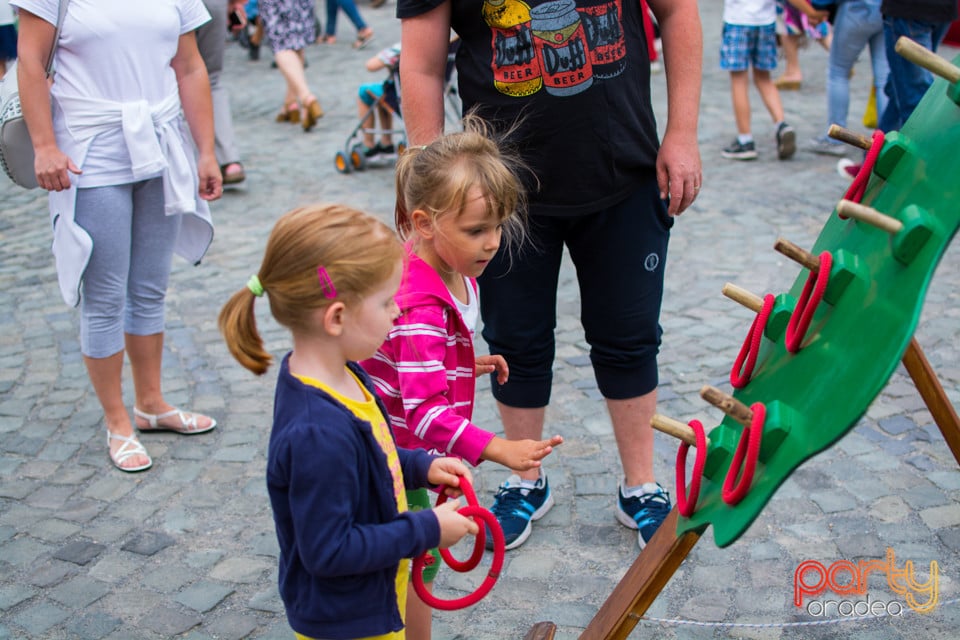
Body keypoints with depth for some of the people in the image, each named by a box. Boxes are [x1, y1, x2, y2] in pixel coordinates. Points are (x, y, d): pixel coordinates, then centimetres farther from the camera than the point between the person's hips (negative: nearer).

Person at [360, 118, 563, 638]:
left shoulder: (453, 273, -1)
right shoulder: (420, 310, -34)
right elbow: (425, 411, -38)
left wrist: (467, 364, 7)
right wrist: (499, 450, -44)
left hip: (405, 454, 9)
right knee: (416, 563, 7)